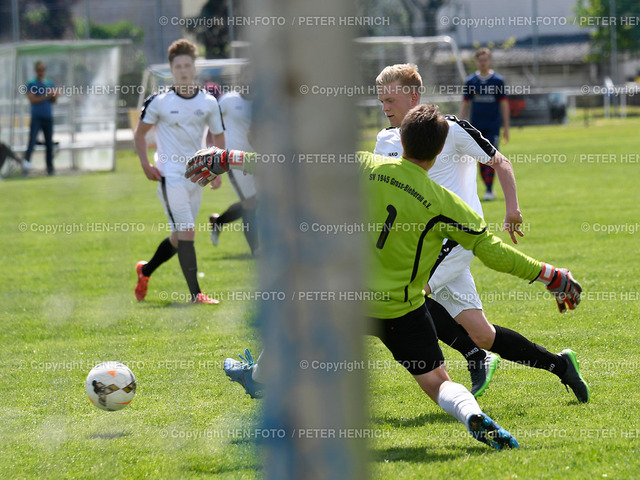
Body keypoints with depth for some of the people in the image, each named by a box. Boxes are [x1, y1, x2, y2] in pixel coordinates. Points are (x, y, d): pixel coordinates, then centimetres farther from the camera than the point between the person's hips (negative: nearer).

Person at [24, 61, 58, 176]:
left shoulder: (50, 83, 14)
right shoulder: (31, 84, 0)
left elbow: (53, 101, 13)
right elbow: (32, 100, -11)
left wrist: (55, 96, -9)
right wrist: (46, 96, -16)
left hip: (48, 117, 5)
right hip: (37, 117, -5)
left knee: (49, 143, 5)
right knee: (32, 139, -19)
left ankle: (50, 168, 8)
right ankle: (26, 161, -28)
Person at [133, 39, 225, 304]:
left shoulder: (209, 102, 5)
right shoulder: (159, 101, -4)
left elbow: (218, 136, 15)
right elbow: (140, 132, 6)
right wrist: (146, 165, -5)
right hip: (170, 175, -5)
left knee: (179, 237, 12)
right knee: (186, 233, -15)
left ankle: (146, 270, 37)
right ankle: (195, 293, -15)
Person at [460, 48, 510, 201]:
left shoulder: (498, 80, -1)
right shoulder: (470, 81, 5)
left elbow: (504, 104, 2)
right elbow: (465, 105, 9)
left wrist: (506, 127, 0)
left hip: (493, 126, -2)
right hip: (476, 126, 2)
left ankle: (489, 190, -10)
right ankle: (488, 188, 17)